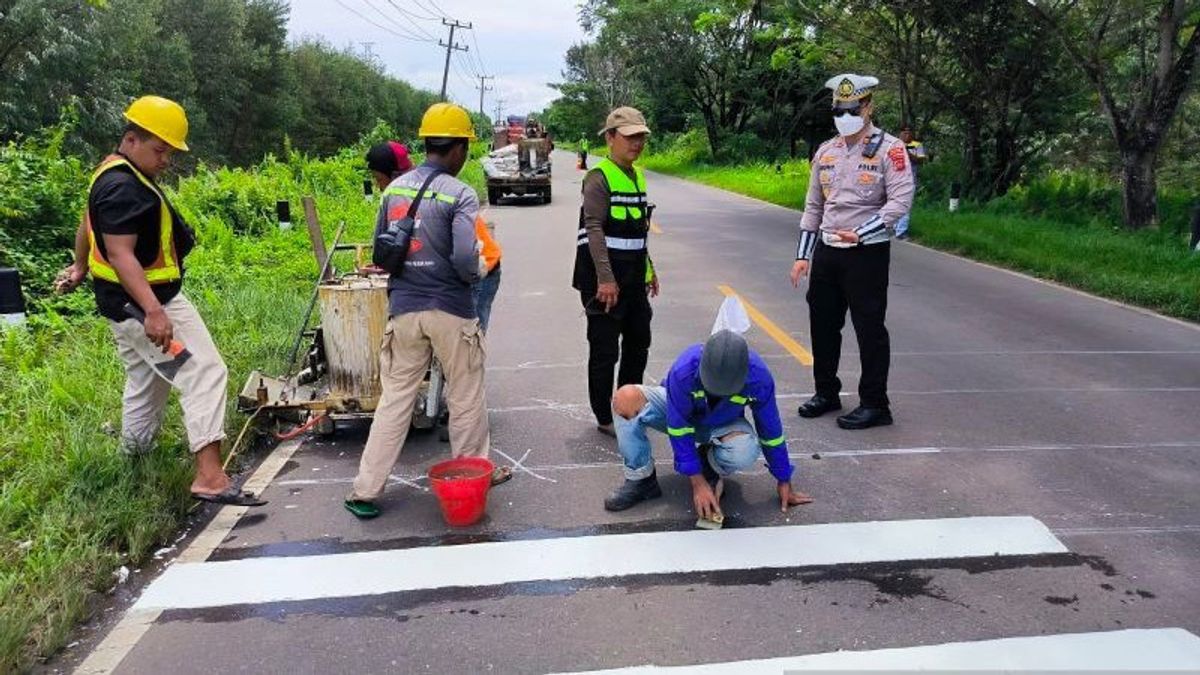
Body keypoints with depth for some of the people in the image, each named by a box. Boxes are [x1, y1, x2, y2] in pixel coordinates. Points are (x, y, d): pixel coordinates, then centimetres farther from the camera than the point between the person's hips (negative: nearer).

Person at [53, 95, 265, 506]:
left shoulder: (116, 175, 12)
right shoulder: (123, 187, -21)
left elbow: (88, 224, 27)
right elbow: (120, 254, -29)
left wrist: (80, 268, 43)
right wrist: (153, 311, -38)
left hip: (126, 303, 11)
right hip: (144, 303, -11)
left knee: (145, 383, 23)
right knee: (205, 373, -15)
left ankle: (134, 462, 38)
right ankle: (210, 476, -23)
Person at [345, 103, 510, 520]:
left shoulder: (394, 189, 5)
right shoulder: (459, 195, -13)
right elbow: (466, 258, -22)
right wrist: (477, 272, -1)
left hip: (404, 309, 5)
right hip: (450, 311, -4)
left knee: (395, 399, 10)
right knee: (466, 397, 13)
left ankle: (366, 490, 12)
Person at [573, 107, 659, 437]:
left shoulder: (637, 176, 14)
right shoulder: (599, 177, -13)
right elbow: (594, 229, -21)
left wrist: (648, 268, 21)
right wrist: (605, 279, -27)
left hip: (633, 277, 9)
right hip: (604, 278, -9)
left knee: (639, 342, 18)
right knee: (605, 350, 1)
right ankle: (605, 418, 14)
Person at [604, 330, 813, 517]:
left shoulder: (758, 377, -30)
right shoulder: (683, 371, -36)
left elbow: (770, 430, -15)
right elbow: (678, 427, -27)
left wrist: (783, 481, -6)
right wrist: (697, 482, -27)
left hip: (723, 424, 1)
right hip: (679, 413, -1)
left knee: (746, 452, -36)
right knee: (626, 399, -32)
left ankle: (712, 468, 1)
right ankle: (641, 479, -14)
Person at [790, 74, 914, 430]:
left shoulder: (889, 149, -7)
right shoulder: (825, 152, 12)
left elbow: (901, 200, -16)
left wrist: (861, 232, -26)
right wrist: (802, 255, 11)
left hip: (868, 253, -6)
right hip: (826, 252, 6)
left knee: (869, 328, -1)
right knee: (823, 324, 13)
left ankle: (874, 404, 10)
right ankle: (826, 393, 30)